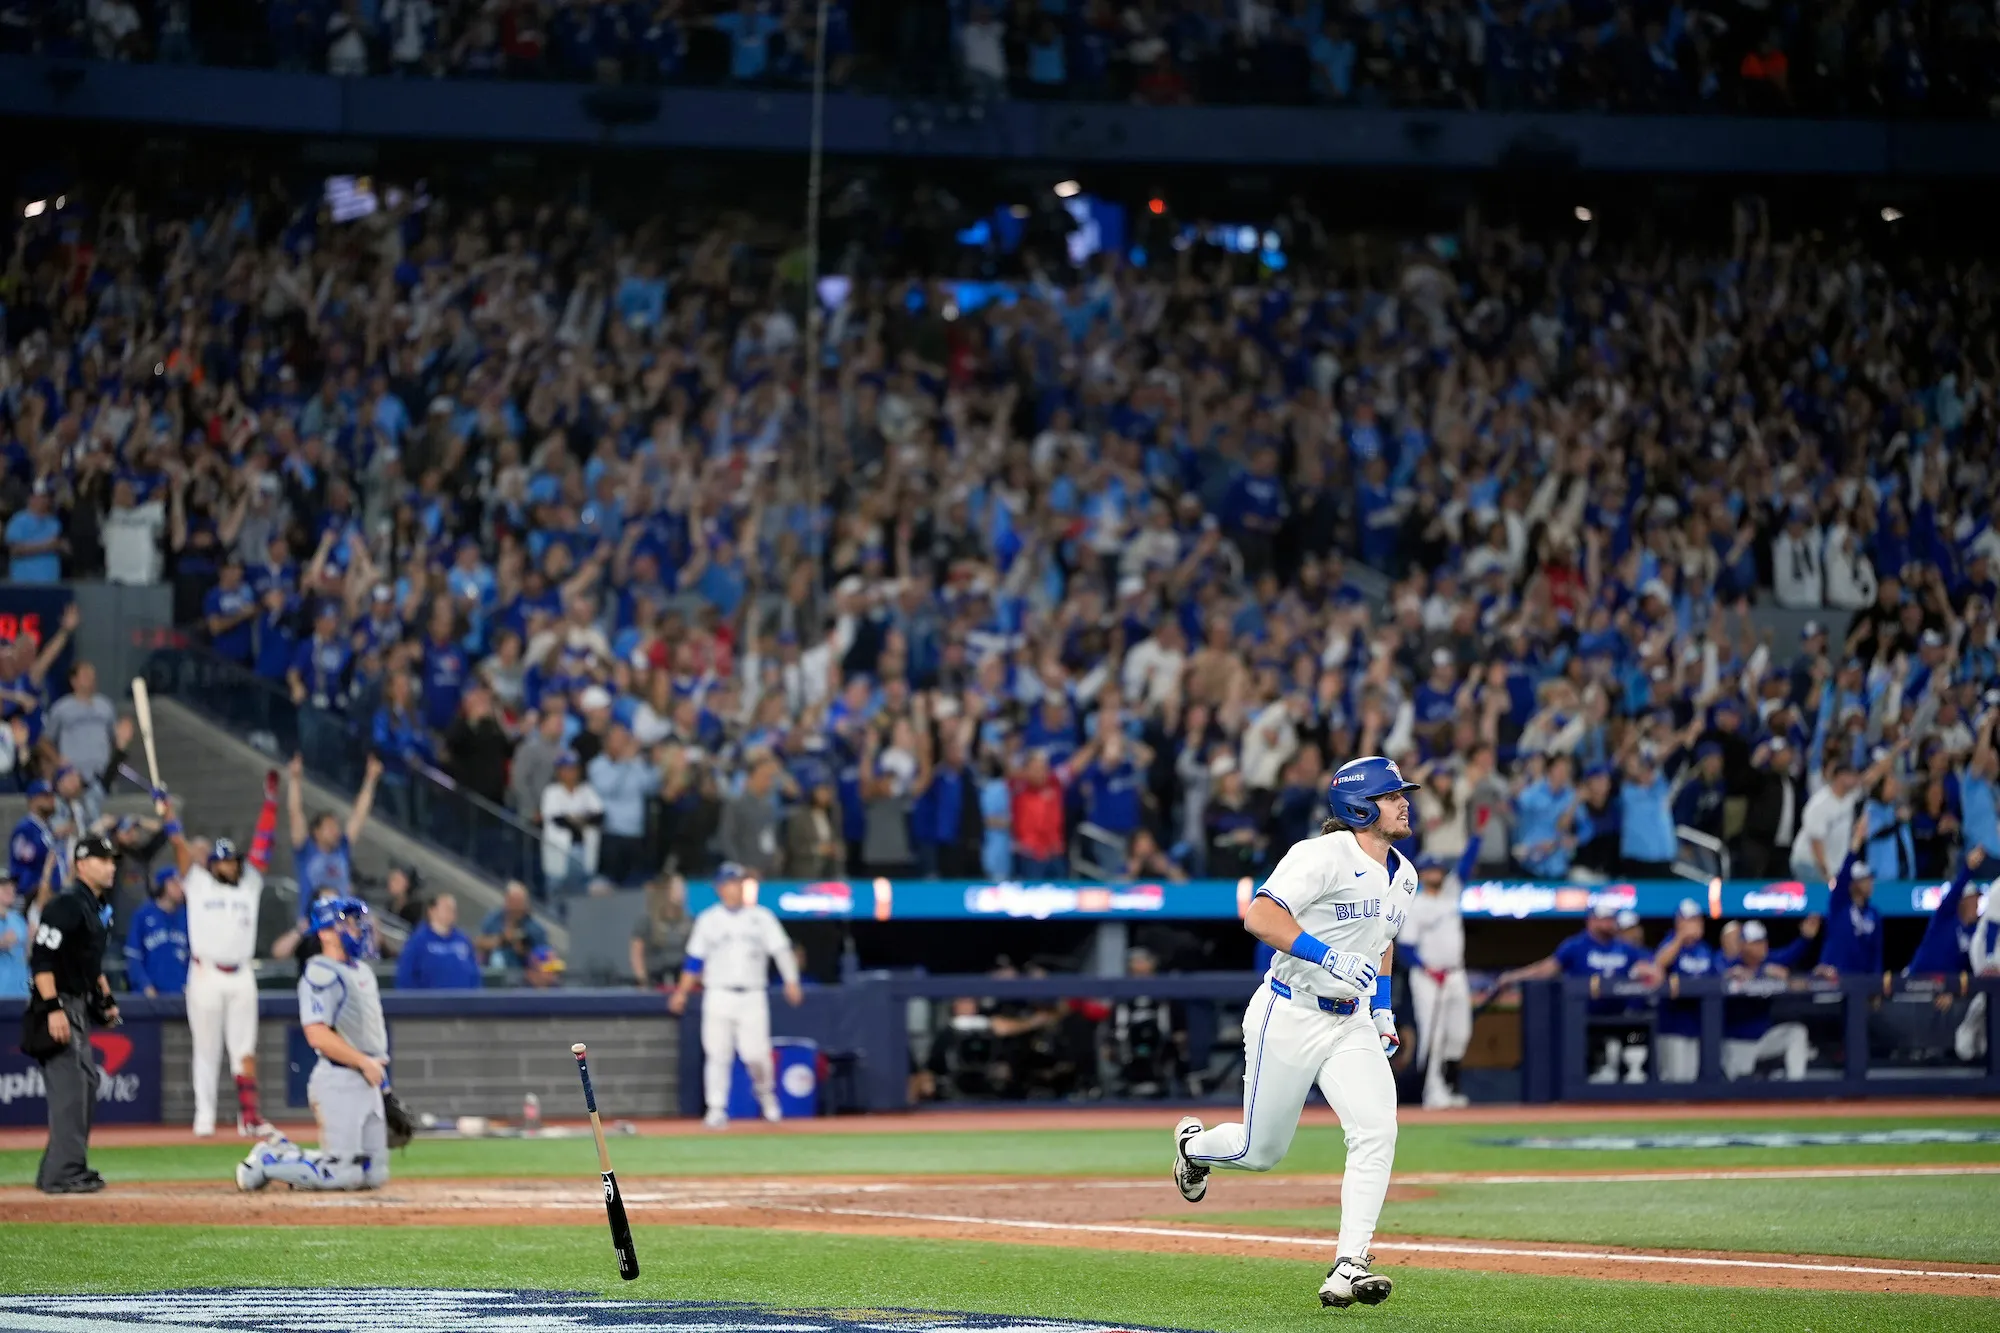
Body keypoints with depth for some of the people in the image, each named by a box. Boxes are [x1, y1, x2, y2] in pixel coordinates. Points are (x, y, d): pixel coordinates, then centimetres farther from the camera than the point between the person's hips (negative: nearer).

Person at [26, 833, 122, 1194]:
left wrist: (106, 999, 21)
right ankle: (63, 1173, -11)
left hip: (79, 1006, 11)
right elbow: (42, 957, -23)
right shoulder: (66, 905, -16)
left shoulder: (99, 908, 14)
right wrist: (52, 1008, -28)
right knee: (69, 1085, -12)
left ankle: (56, 1172, 21)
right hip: (59, 1005, -11)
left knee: (87, 1080, 14)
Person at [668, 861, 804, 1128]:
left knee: (756, 1053, -8)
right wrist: (682, 992, 3)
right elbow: (694, 960, 10)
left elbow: (781, 950, -1)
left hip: (753, 997, -1)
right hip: (718, 995, 1)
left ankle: (765, 1091, 21)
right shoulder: (707, 920, 9)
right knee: (717, 1054, -6)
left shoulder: (761, 917, 7)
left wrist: (791, 981, -14)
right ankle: (716, 1109, -3)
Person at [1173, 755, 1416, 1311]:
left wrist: (1381, 1007, 17)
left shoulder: (1402, 876, 9)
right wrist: (1328, 957, -35)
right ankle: (1194, 1144, 44)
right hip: (1288, 1018, -6)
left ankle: (1348, 1269, -19)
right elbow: (1260, 915, -28)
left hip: (1351, 1024, 6)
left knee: (1376, 1130, -18)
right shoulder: (1324, 856, -17)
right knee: (1261, 1150, 7)